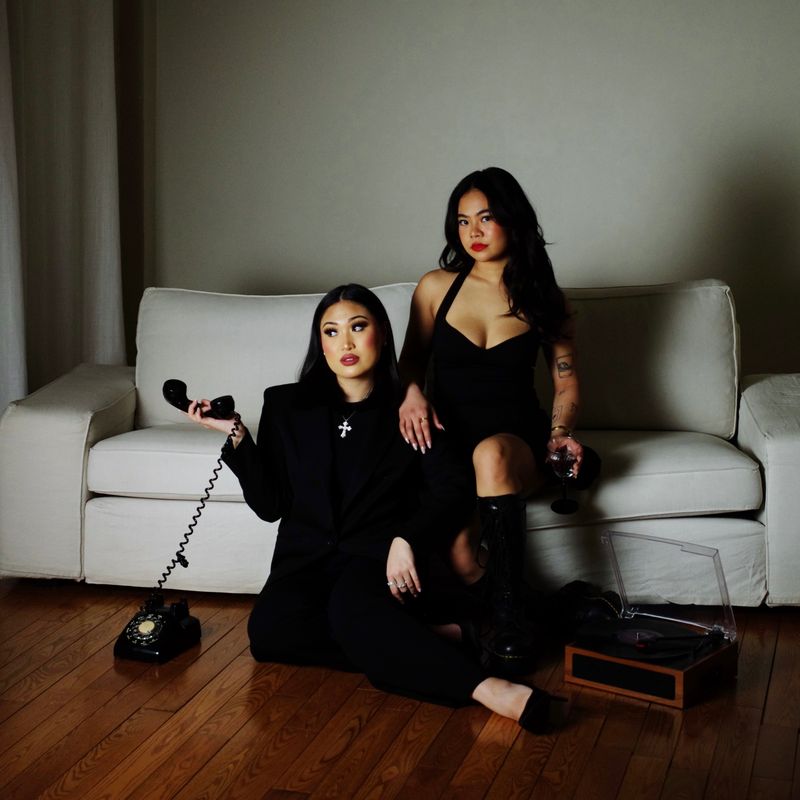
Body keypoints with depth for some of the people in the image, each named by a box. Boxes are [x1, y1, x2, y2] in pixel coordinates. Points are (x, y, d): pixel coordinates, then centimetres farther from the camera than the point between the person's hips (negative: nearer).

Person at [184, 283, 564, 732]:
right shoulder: (287, 407, 11)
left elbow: (452, 492, -1)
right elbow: (270, 504, 9)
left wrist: (406, 540, -17)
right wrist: (237, 435, -2)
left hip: (380, 559, -3)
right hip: (307, 558, 3)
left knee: (352, 609, -39)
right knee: (269, 629, -32)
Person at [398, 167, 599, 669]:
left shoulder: (545, 300, 7)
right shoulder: (436, 288, 7)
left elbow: (567, 383, 9)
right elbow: (411, 359, 16)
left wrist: (560, 435, -9)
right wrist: (412, 392, -6)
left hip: (518, 435, 0)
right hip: (445, 436, 0)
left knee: (492, 454, -41)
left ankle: (510, 617, -36)